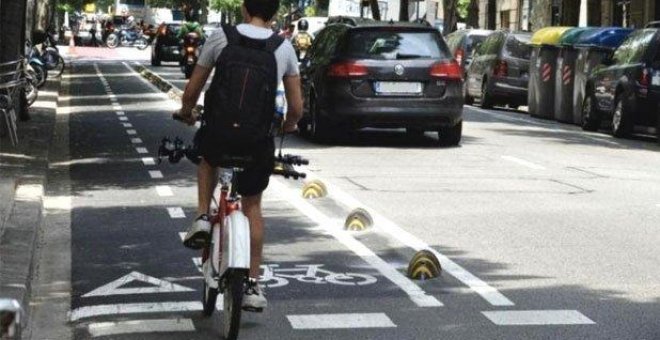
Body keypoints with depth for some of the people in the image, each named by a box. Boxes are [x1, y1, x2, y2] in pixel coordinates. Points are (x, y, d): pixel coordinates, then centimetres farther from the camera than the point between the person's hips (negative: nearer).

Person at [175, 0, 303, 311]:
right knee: (252, 206, 21)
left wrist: (186, 112, 23)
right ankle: (253, 285, 17)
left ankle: (202, 218, 15)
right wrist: (288, 125, 25)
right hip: (258, 144, 1)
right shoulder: (284, 48, -1)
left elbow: (191, 92, 1)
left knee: (208, 161, 36)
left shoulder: (221, 38, -3)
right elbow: (296, 108, 2)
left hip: (217, 136, -1)